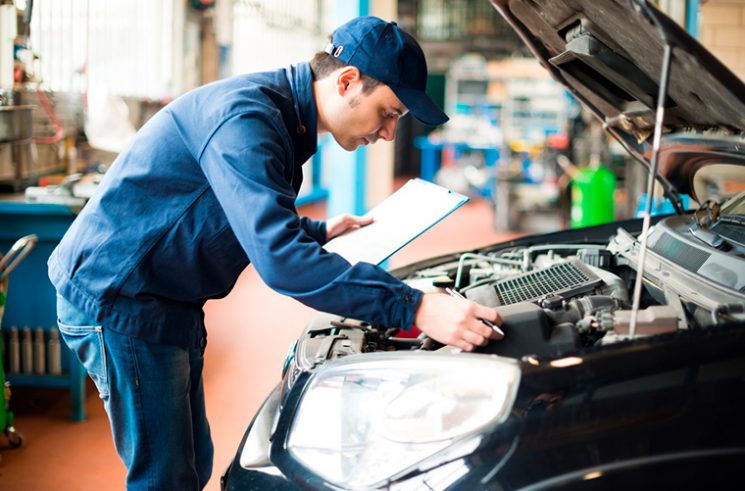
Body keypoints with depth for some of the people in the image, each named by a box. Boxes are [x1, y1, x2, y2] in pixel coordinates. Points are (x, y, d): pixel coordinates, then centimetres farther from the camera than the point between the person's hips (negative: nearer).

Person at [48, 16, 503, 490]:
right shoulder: (244, 118, -24)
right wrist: (415, 308, -38)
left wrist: (320, 231, 15)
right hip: (116, 297, -10)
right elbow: (279, 259, -35)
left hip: (168, 303, 10)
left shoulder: (282, 119, 8)